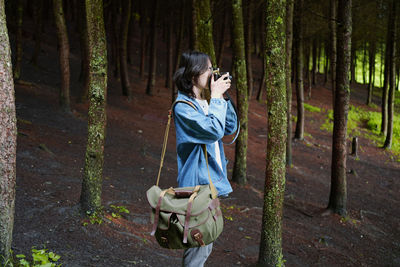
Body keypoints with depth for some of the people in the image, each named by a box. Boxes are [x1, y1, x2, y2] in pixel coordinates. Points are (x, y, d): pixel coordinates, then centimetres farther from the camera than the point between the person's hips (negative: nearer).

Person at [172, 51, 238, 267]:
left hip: (210, 183, 9)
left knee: (203, 249, 18)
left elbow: (230, 127, 14)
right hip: (198, 185, -9)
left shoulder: (204, 103, 11)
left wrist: (223, 98, 3)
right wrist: (216, 97, -16)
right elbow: (214, 130, -25)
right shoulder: (183, 107, -16)